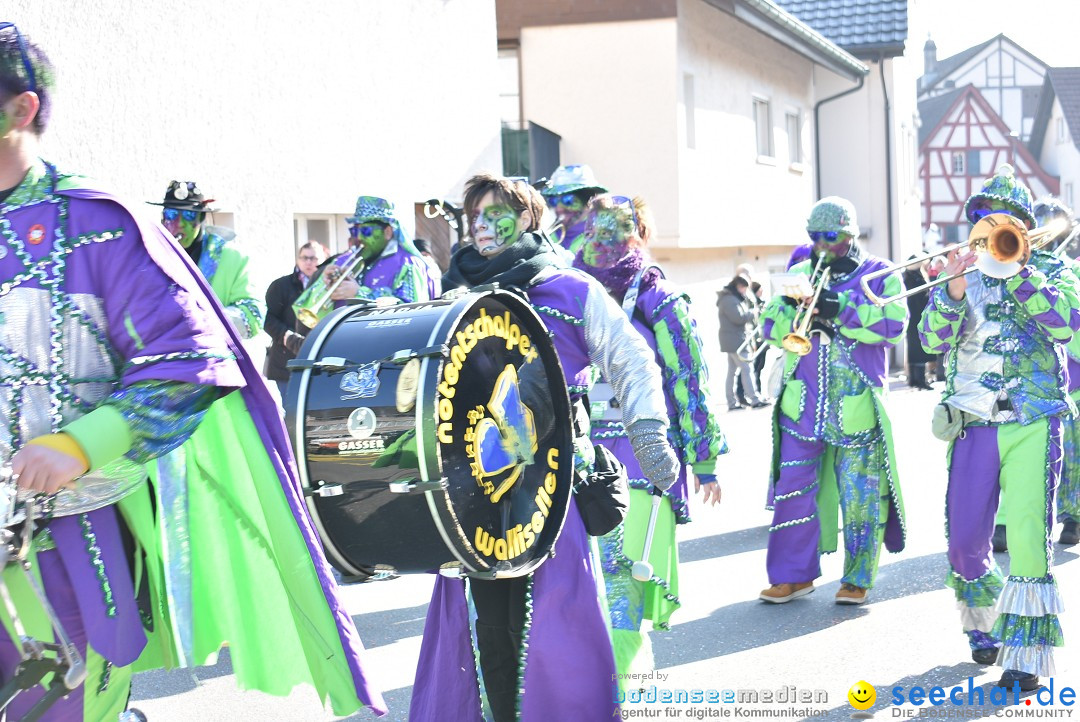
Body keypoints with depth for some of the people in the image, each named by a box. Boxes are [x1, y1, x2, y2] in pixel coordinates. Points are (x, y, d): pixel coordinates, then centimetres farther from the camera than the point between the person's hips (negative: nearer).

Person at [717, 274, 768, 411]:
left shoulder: (733, 298, 19)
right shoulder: (730, 300, -15)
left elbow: (741, 316, 25)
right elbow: (739, 317, -24)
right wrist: (753, 313, -10)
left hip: (732, 341, 11)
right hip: (735, 340, -11)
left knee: (732, 371, 8)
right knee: (746, 369, -10)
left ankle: (732, 403, 8)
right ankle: (755, 399, -11)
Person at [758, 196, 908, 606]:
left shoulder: (881, 275, 5)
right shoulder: (800, 273, 15)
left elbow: (893, 325, -12)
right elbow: (771, 328, 7)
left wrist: (837, 309, -20)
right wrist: (793, 306, -15)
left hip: (858, 408, -3)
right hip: (803, 405, 3)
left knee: (861, 497, 2)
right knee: (793, 490, 2)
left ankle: (857, 579, 15)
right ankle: (793, 575, 13)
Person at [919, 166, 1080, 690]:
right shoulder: (961, 274, 11)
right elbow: (932, 340, -3)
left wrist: (1014, 270, -17)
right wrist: (954, 288, -19)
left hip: (1034, 426, -2)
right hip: (972, 426, 2)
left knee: (1029, 539, -12)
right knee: (964, 542, 5)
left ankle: (1026, 655, -5)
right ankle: (984, 627, 31)